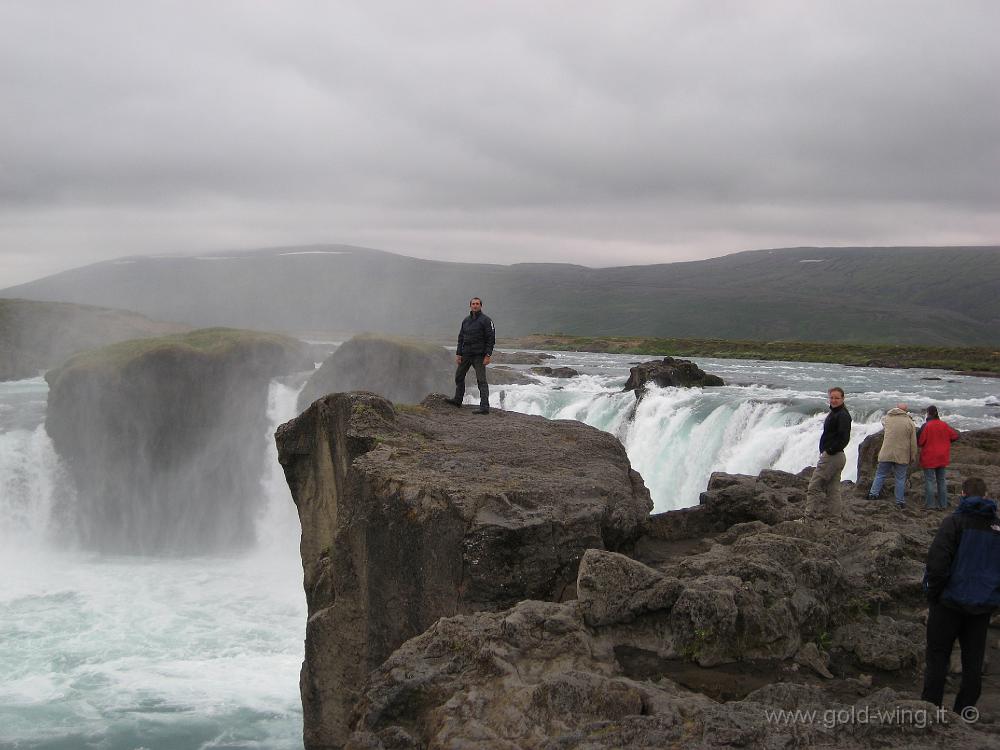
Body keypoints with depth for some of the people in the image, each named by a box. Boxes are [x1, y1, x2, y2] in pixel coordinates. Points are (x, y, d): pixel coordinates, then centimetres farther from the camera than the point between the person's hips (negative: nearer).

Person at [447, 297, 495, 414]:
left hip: (479, 355, -7)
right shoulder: (466, 320, 12)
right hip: (466, 354, 7)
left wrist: (488, 355, -18)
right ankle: (458, 400, 32)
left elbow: (491, 338, -11)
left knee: (481, 380, -9)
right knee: (459, 376, 16)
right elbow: (461, 338, 14)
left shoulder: (486, 320, -7)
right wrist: (458, 354, 5)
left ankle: (484, 407, -12)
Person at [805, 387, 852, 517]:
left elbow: (844, 438, -23)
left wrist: (830, 451, -18)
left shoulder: (843, 415, -15)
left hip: (832, 456, -11)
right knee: (833, 489, 13)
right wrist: (825, 451, 13)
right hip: (836, 457, 11)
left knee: (814, 486, -10)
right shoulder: (834, 413, 17)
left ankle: (811, 514, -11)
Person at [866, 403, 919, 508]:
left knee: (880, 475, 13)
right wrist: (913, 457, 7)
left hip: (886, 454, 1)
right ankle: (900, 501, 8)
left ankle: (873, 493, 5)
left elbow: (883, 420, 27)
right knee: (900, 478, 6)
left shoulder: (888, 418, 0)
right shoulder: (910, 422, -3)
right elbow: (913, 442, -1)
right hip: (902, 456, -1)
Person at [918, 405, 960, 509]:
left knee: (929, 480, 1)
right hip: (942, 458, 5)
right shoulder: (944, 425, -2)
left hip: (929, 458, -5)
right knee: (941, 480, 14)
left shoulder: (926, 426, -17)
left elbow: (919, 441, -16)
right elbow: (955, 436, 4)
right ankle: (943, 503, 17)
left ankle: (930, 504, 1)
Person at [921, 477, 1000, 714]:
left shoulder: (955, 521, -10)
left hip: (951, 602, -4)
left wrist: (932, 597, -7)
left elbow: (937, 563, -17)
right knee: (973, 662, 10)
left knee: (937, 658, 3)